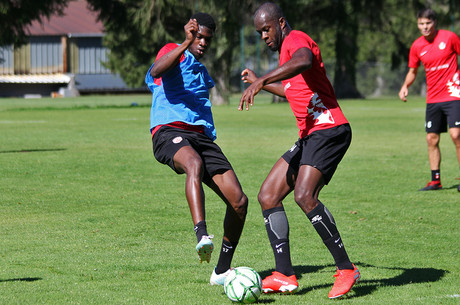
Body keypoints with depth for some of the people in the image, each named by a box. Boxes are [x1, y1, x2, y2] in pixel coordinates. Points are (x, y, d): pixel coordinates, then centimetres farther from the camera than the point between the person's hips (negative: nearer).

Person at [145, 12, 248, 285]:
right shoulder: (174, 53, 7)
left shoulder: (201, 71, 30)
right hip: (169, 130, -7)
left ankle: (222, 271, 7)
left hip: (201, 136, 7)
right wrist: (186, 44, -23)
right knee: (195, 163, -42)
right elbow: (156, 71, -17)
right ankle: (202, 237, -58)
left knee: (239, 201, -7)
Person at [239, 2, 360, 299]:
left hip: (329, 130, -11)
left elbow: (304, 62, -35)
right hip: (309, 136, 11)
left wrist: (262, 80, -42)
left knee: (304, 195, -26)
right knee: (268, 196, 3)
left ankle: (346, 269, -19)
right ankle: (285, 275, 1)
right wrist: (260, 84, 48)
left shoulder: (296, 39, -8)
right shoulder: (286, 49, 23)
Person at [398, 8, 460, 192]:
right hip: (432, 99, 5)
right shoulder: (417, 46, 5)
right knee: (432, 139, 4)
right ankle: (435, 181, 14)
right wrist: (405, 86, -1)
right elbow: (412, 71, 17)